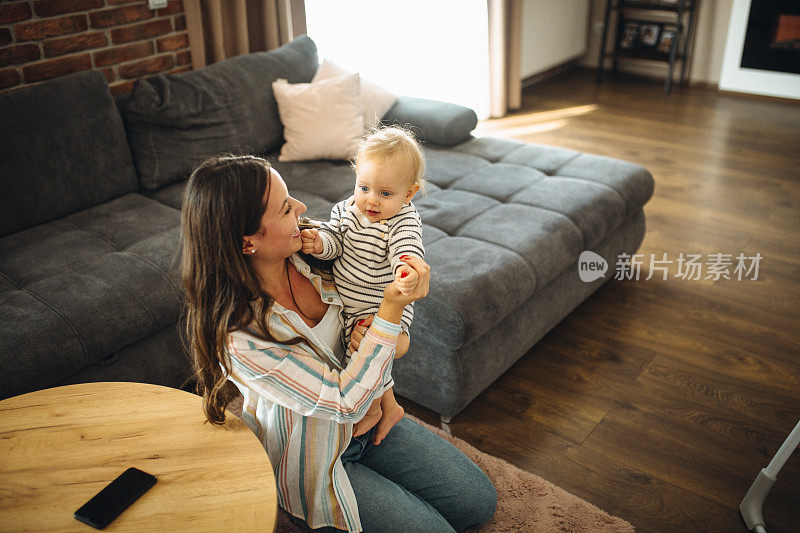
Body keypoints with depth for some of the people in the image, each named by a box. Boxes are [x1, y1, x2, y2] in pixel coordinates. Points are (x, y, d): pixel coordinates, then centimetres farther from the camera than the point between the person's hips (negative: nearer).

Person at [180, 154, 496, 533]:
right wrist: (391, 310, -33)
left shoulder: (302, 256, -14)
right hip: (312, 463, -6)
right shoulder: (236, 338, -33)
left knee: (479, 501, 7)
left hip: (367, 420, 7)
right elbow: (345, 402, -29)